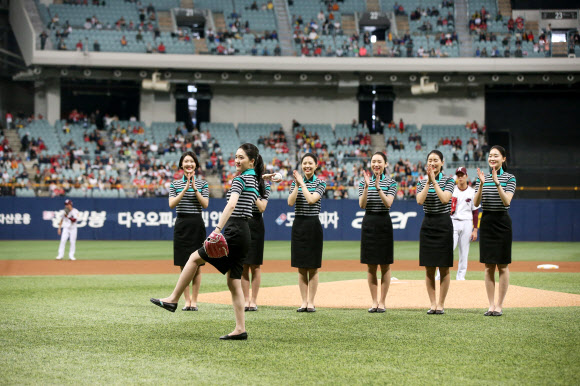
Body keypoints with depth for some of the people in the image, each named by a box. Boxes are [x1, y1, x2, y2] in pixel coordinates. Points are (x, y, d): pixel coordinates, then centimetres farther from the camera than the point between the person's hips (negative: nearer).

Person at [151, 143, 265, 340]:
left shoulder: (240, 179, -10)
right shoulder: (255, 180, 17)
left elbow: (231, 205, -27)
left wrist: (218, 229, -34)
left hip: (234, 233, -9)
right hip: (244, 234, 9)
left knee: (194, 258, 2)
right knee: (234, 282, 7)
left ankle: (173, 299, 7)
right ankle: (240, 329, 2)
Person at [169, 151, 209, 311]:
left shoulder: (202, 184, 6)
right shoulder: (175, 184, 7)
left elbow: (205, 204, -6)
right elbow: (172, 204, -7)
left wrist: (195, 188, -14)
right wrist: (186, 188, -15)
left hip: (197, 224, -1)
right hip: (181, 224, 1)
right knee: (183, 265, 1)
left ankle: (194, 301, 5)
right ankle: (187, 301, 7)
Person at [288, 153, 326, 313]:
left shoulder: (320, 183, 0)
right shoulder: (295, 182, 9)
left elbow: (311, 199, -16)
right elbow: (290, 202, -5)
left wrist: (302, 184, -11)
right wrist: (297, 185, -11)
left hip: (313, 224, -3)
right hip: (298, 224, 3)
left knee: (313, 267, 0)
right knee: (301, 267, 5)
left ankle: (311, 302, 5)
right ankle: (304, 301, 11)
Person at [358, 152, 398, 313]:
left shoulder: (391, 183, 1)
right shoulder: (364, 182, 6)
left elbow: (388, 203, -12)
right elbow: (362, 205, -5)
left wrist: (378, 188, -24)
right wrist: (367, 187, -18)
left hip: (384, 222, -2)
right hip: (369, 223, 2)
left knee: (385, 265, 1)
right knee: (371, 266, 4)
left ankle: (382, 301, 7)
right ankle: (374, 301, 11)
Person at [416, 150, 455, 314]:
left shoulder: (448, 181, 0)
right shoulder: (422, 183, 8)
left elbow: (445, 199, -17)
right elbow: (420, 201, -10)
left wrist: (434, 181, -17)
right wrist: (428, 182, -15)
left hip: (443, 224, -3)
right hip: (428, 224, 3)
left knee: (444, 268, 0)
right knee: (429, 268, 3)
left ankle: (441, 304, 6)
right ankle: (432, 303, 10)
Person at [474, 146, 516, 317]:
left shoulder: (509, 178, -2)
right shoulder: (482, 177, 8)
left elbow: (507, 201, -15)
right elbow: (476, 203, -1)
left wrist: (497, 183, -24)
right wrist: (482, 184, -15)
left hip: (502, 222, -3)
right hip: (486, 222, 3)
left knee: (502, 266, 0)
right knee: (488, 266, 4)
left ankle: (500, 305, 5)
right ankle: (491, 304, 9)